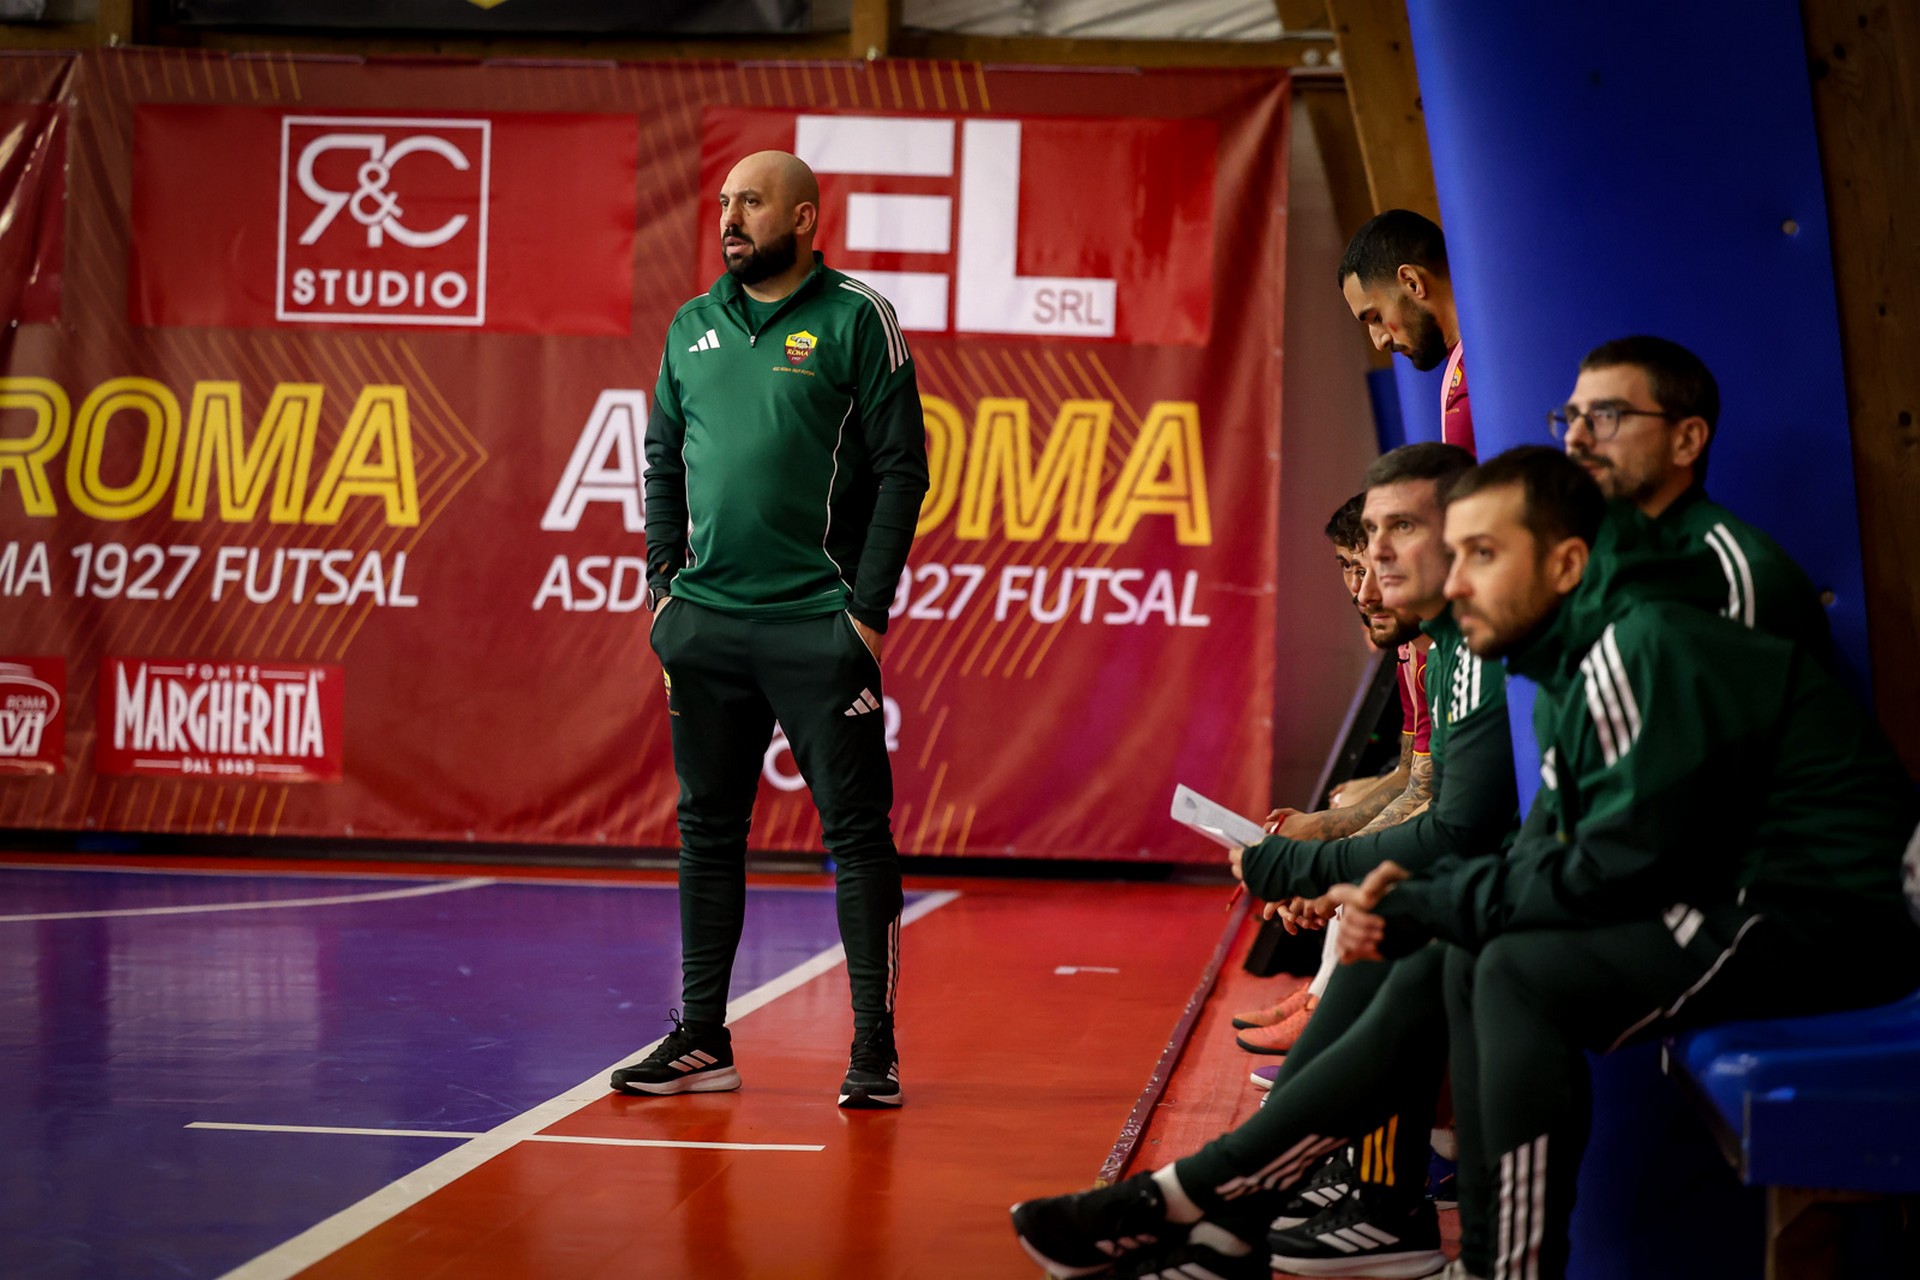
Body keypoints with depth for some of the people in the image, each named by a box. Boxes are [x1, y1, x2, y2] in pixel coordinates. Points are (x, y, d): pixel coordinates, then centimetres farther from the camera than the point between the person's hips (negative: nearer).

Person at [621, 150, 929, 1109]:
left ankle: (875, 1046, 2)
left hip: (818, 624, -5)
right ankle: (701, 1039, 17)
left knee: (856, 830, -3)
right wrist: (665, 586, 7)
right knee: (707, 827, 9)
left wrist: (869, 608, -11)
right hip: (705, 621, 5)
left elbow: (901, 469, -5)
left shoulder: (855, 319, -3)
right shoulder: (693, 327, 12)